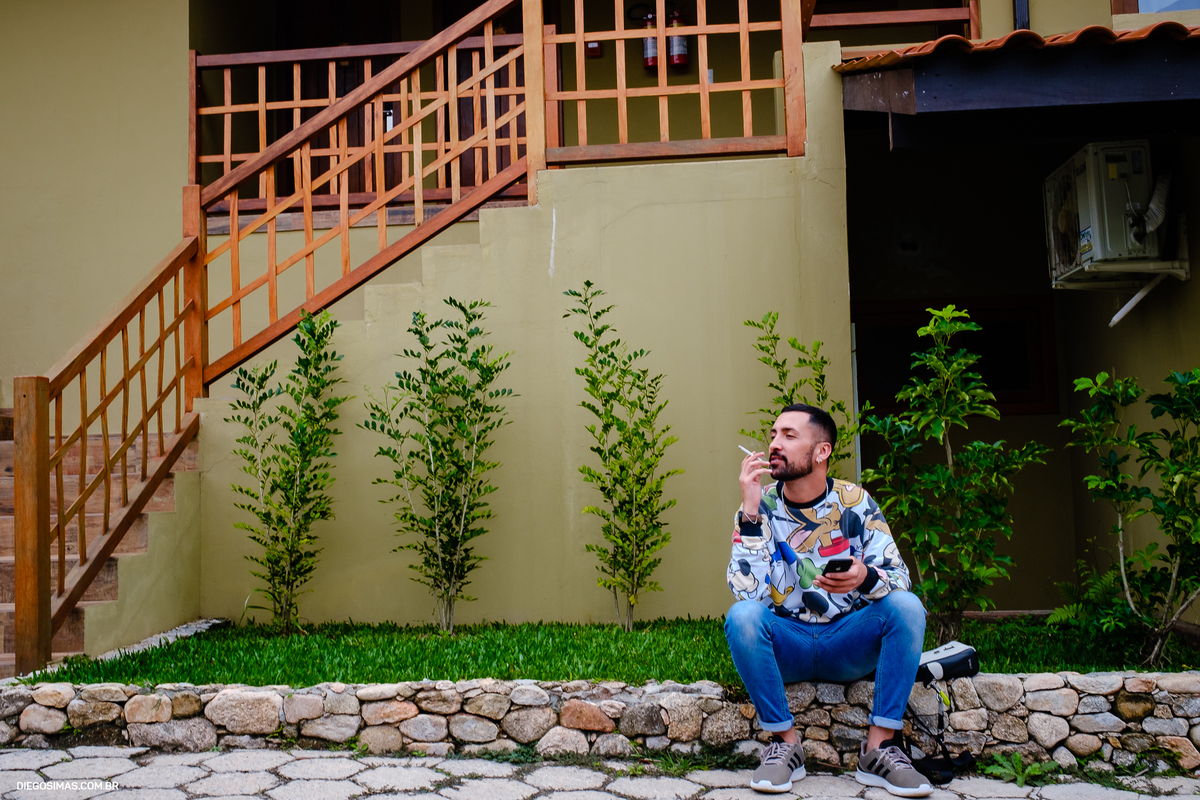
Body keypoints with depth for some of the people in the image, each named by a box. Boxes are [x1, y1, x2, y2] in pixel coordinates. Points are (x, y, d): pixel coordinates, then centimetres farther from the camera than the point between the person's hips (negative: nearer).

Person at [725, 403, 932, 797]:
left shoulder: (855, 502, -3)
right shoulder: (759, 508, -6)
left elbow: (900, 579, -10)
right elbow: (748, 592, -19)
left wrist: (865, 579, -34)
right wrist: (751, 511, -25)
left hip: (849, 645, 1)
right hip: (786, 645, -1)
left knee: (906, 607, -25)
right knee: (742, 615, -30)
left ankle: (880, 746, -17)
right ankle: (785, 742, -15)